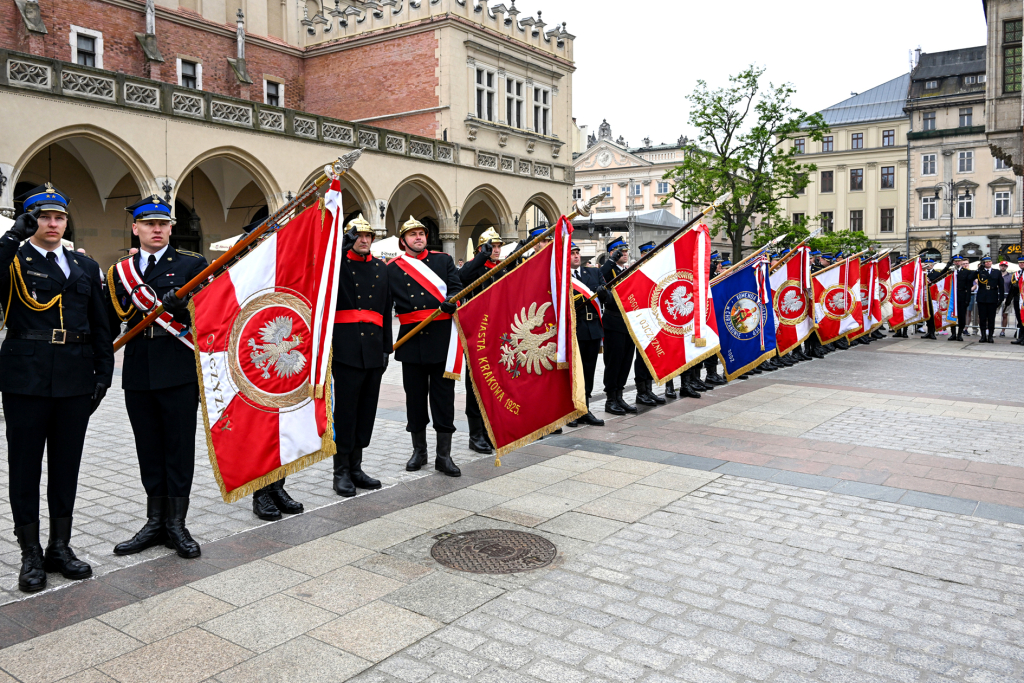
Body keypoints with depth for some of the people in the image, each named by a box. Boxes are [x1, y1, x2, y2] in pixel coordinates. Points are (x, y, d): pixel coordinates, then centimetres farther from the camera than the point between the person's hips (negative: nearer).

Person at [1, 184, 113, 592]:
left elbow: (100, 326, 13)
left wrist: (103, 373, 6)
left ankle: (60, 547, 23)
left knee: (66, 466, 11)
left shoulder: (85, 267, 13)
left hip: (75, 381, 3)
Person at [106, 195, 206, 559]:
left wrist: (182, 305, -22)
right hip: (138, 374, 4)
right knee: (149, 450, 12)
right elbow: (110, 322, 10)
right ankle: (155, 522, 24)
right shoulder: (119, 270, 13)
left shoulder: (192, 264, 3)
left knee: (179, 447, 2)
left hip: (179, 372, -4)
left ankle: (176, 524, 14)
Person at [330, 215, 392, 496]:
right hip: (346, 348, -5)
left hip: (373, 349, 5)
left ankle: (356, 466, 20)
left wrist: (387, 347, 14)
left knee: (367, 409, 9)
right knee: (345, 408, -3)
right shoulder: (337, 262, 5)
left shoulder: (381, 268, 16)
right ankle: (341, 471, 7)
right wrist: (345, 243, -20)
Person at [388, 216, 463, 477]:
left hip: (442, 339, 0)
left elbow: (456, 287, 3)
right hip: (411, 340, 1)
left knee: (443, 396, 1)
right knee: (415, 397, 9)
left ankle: (444, 456, 9)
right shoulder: (392, 268, 8)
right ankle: (419, 451, 24)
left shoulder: (443, 260, 10)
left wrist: (451, 301, -21)